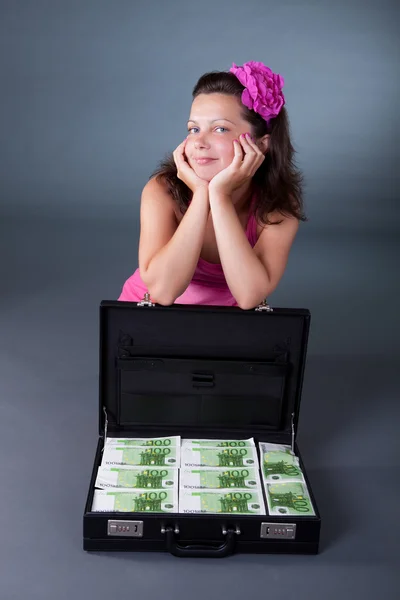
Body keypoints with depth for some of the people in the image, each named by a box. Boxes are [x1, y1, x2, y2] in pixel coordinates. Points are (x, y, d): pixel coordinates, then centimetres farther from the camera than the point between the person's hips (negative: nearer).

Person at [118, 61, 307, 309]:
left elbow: (249, 297, -26)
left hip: (226, 316, 1)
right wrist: (200, 194, -29)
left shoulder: (279, 202, -15)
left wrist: (220, 195, -29)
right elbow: (162, 291, -27)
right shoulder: (163, 190, -17)